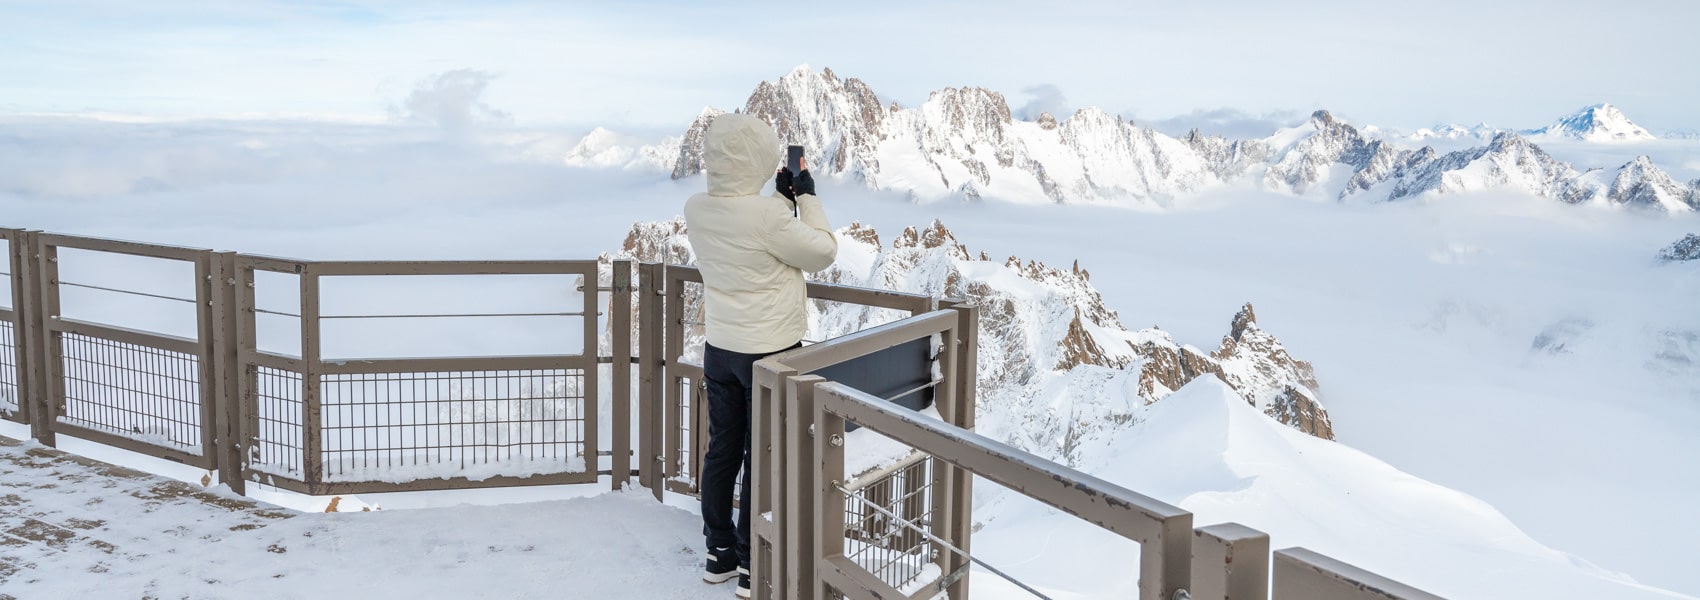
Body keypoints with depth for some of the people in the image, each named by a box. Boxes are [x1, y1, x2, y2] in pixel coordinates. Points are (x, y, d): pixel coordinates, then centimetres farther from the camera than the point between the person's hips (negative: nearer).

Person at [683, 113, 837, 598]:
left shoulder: (696, 211, -4)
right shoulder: (768, 216, -25)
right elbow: (823, 253, -11)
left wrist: (781, 198, 9)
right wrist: (807, 198, -1)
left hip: (720, 350, 7)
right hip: (770, 354, -6)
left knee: (722, 451, 16)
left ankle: (720, 552, 29)